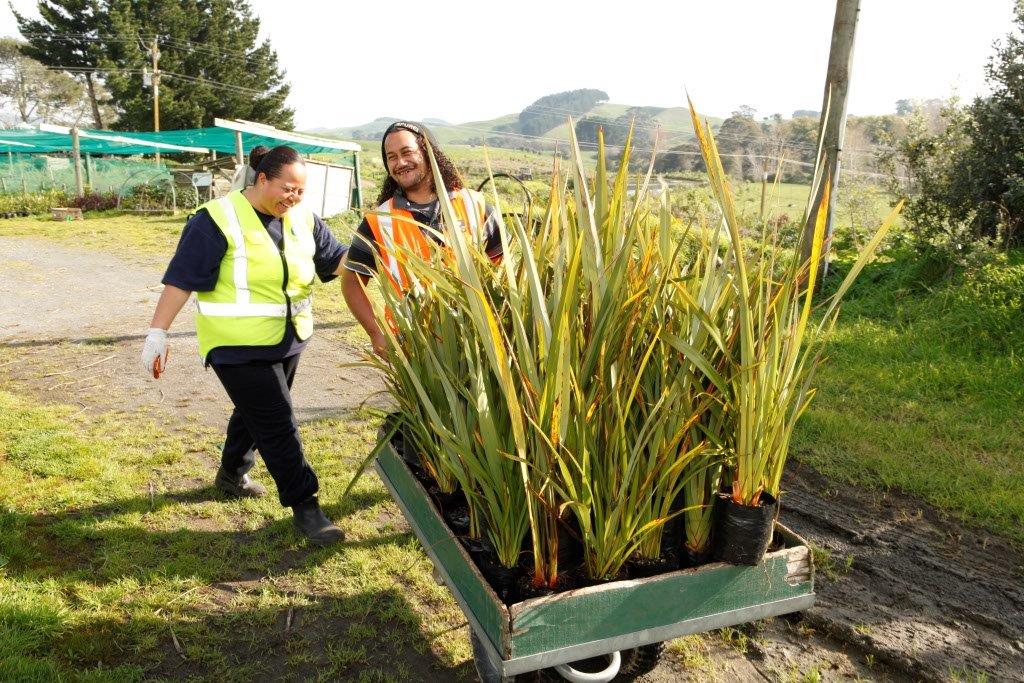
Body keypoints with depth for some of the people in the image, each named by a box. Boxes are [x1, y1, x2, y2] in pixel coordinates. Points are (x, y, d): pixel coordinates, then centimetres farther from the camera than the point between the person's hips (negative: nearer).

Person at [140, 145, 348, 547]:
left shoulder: (303, 219, 4)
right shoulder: (218, 220, -15)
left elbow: (336, 260, 7)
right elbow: (181, 279, -14)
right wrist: (157, 333, -17)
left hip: (288, 342, 7)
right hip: (238, 347, -7)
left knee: (255, 412, 23)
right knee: (278, 425, -5)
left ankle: (232, 473, 47)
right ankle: (304, 506, 5)